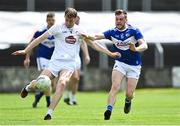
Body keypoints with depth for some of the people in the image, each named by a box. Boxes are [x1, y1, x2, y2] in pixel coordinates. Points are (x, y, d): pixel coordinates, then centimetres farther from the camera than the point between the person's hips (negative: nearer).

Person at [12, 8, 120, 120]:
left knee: (62, 84, -29)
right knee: (37, 84, -12)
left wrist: (110, 53, 11)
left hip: (69, 64, 1)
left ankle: (49, 113, -27)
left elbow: (93, 44, 15)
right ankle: (28, 87, 28)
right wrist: (26, 51, -9)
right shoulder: (58, 28, 0)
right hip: (55, 62, -1)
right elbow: (41, 38, -2)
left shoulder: (79, 31, 8)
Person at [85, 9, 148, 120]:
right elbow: (97, 37, -19)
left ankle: (128, 101, 34)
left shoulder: (134, 31, -14)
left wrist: (136, 49, -46)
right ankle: (109, 110, -29)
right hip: (120, 63, 2)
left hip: (134, 66, -2)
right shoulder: (112, 32, -5)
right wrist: (89, 36, -42)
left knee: (129, 93, -2)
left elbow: (144, 45, -24)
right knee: (115, 86, -21)